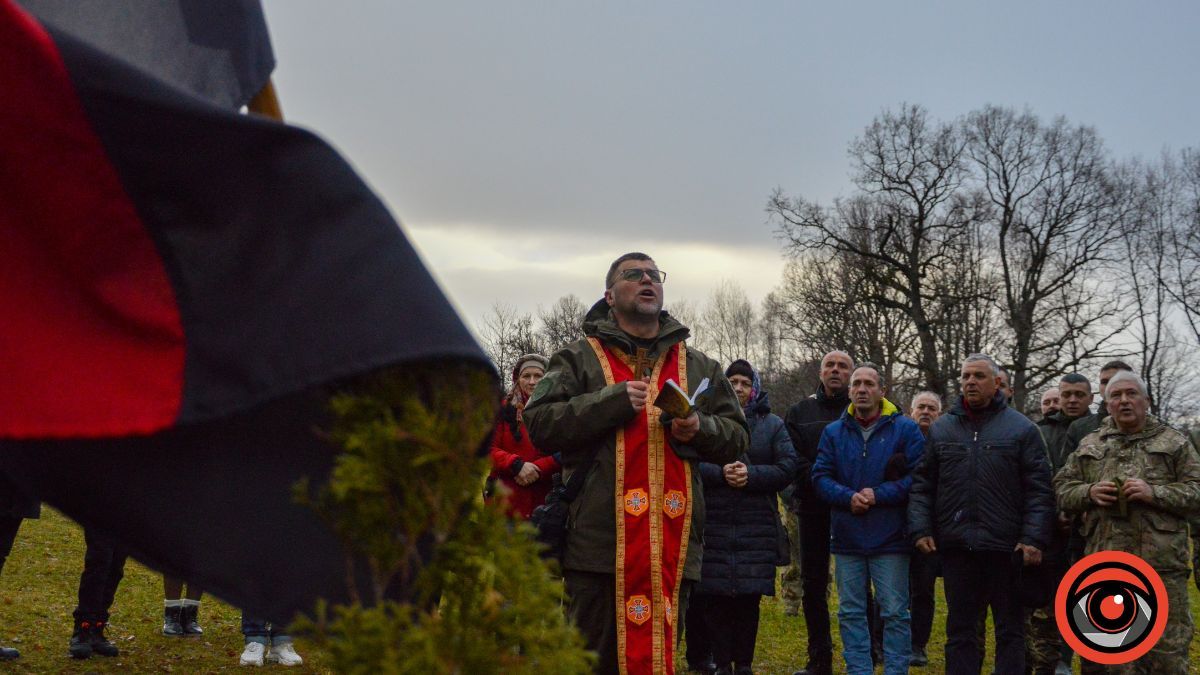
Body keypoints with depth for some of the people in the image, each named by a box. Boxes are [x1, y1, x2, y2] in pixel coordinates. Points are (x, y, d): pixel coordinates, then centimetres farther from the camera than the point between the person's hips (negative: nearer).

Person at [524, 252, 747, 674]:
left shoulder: (699, 367, 18)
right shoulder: (579, 359, 8)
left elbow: (736, 437, 19)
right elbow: (539, 424, -3)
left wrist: (700, 429, -4)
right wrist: (613, 401, -12)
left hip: (674, 545, 3)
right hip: (600, 542, -3)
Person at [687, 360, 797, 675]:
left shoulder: (772, 424, 11)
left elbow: (788, 468, 2)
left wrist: (751, 474, -11)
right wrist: (720, 473, -17)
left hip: (756, 526, 1)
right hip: (713, 522, -1)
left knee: (750, 596, 1)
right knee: (714, 596, -2)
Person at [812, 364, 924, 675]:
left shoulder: (905, 429, -1)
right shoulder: (833, 432, 9)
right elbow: (820, 477, 3)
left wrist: (878, 494, -16)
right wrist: (848, 497, -15)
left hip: (890, 538, -3)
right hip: (847, 538, 3)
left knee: (894, 612, 0)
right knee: (851, 612, 9)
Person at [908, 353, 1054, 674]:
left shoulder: (1022, 429, 1)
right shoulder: (941, 429, 10)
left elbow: (1039, 490, -3)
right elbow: (922, 485, 11)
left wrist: (1035, 538, -12)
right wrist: (920, 528, -2)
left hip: (1006, 547, -3)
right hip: (956, 546, 3)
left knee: (1010, 629, 6)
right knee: (959, 628, 9)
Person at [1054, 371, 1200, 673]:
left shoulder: (1174, 443, 8)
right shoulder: (1089, 445, 16)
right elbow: (1063, 488, 16)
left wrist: (1155, 493, -13)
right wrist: (1089, 492, -5)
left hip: (1161, 563, -3)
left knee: (1167, 648, -2)